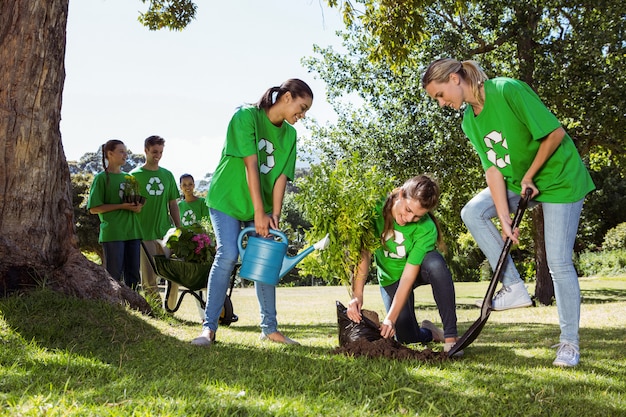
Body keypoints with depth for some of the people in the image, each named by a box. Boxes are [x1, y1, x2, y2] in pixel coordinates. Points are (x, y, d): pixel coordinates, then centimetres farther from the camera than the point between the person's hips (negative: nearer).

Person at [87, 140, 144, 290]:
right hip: (113, 233, -6)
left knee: (133, 275, 7)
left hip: (132, 232, 6)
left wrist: (137, 207, 0)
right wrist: (122, 206, -15)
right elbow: (94, 208, -7)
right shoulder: (102, 178, -2)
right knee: (114, 275, -3)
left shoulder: (128, 177, 16)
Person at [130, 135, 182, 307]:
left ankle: (169, 309, 7)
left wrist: (179, 230, 11)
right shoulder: (135, 175, 2)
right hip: (145, 234, -3)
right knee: (149, 279, -2)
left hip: (166, 232, 3)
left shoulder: (167, 175, 13)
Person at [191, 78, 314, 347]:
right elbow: (251, 166, -22)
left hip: (262, 205, 6)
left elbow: (281, 176, -3)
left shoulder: (289, 134, 3)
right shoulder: (247, 116, -16)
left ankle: (269, 328, 12)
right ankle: (209, 327, -10)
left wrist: (274, 215, -14)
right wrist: (259, 213, -24)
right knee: (228, 256, -17)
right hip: (228, 197, -6)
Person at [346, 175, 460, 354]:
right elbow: (364, 253, -29)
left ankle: (451, 336, -31)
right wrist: (357, 295, -39)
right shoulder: (377, 208, -25)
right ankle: (429, 332, 29)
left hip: (418, 271, -2)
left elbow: (408, 276, -31)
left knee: (435, 262, -38)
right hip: (390, 279, 2)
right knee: (407, 338, -9)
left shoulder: (426, 229, -30)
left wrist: (390, 318, -36)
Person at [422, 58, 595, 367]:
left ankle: (570, 343, 8)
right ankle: (513, 287, -4)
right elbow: (493, 169, -7)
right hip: (518, 181, 7)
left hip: (559, 178, -7)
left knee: (559, 263, -7)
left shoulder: (508, 90, -25)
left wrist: (529, 176, -14)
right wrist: (504, 220, -16)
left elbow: (556, 133, -23)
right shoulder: (470, 121, -2)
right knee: (472, 213, -12)